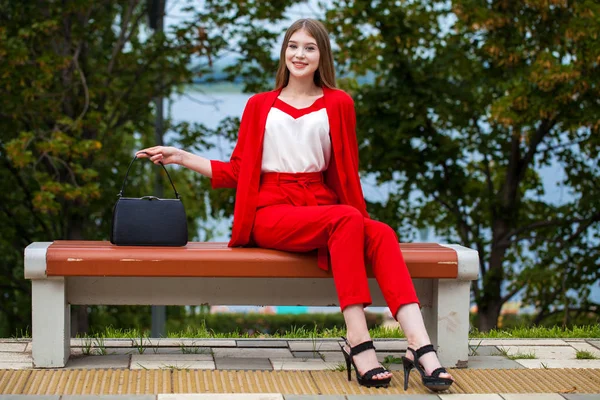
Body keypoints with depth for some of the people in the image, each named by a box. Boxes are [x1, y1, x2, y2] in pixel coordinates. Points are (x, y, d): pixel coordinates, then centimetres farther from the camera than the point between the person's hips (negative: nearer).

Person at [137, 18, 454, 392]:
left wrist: (362, 216, 1)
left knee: (382, 235, -32)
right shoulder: (260, 105, 16)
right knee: (347, 219, -35)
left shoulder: (338, 104, 15)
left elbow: (346, 171, 14)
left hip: (320, 205, 2)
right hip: (272, 212, -2)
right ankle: (359, 344, -41)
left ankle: (420, 345, -47)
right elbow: (237, 172, 17)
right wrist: (182, 157, 12)